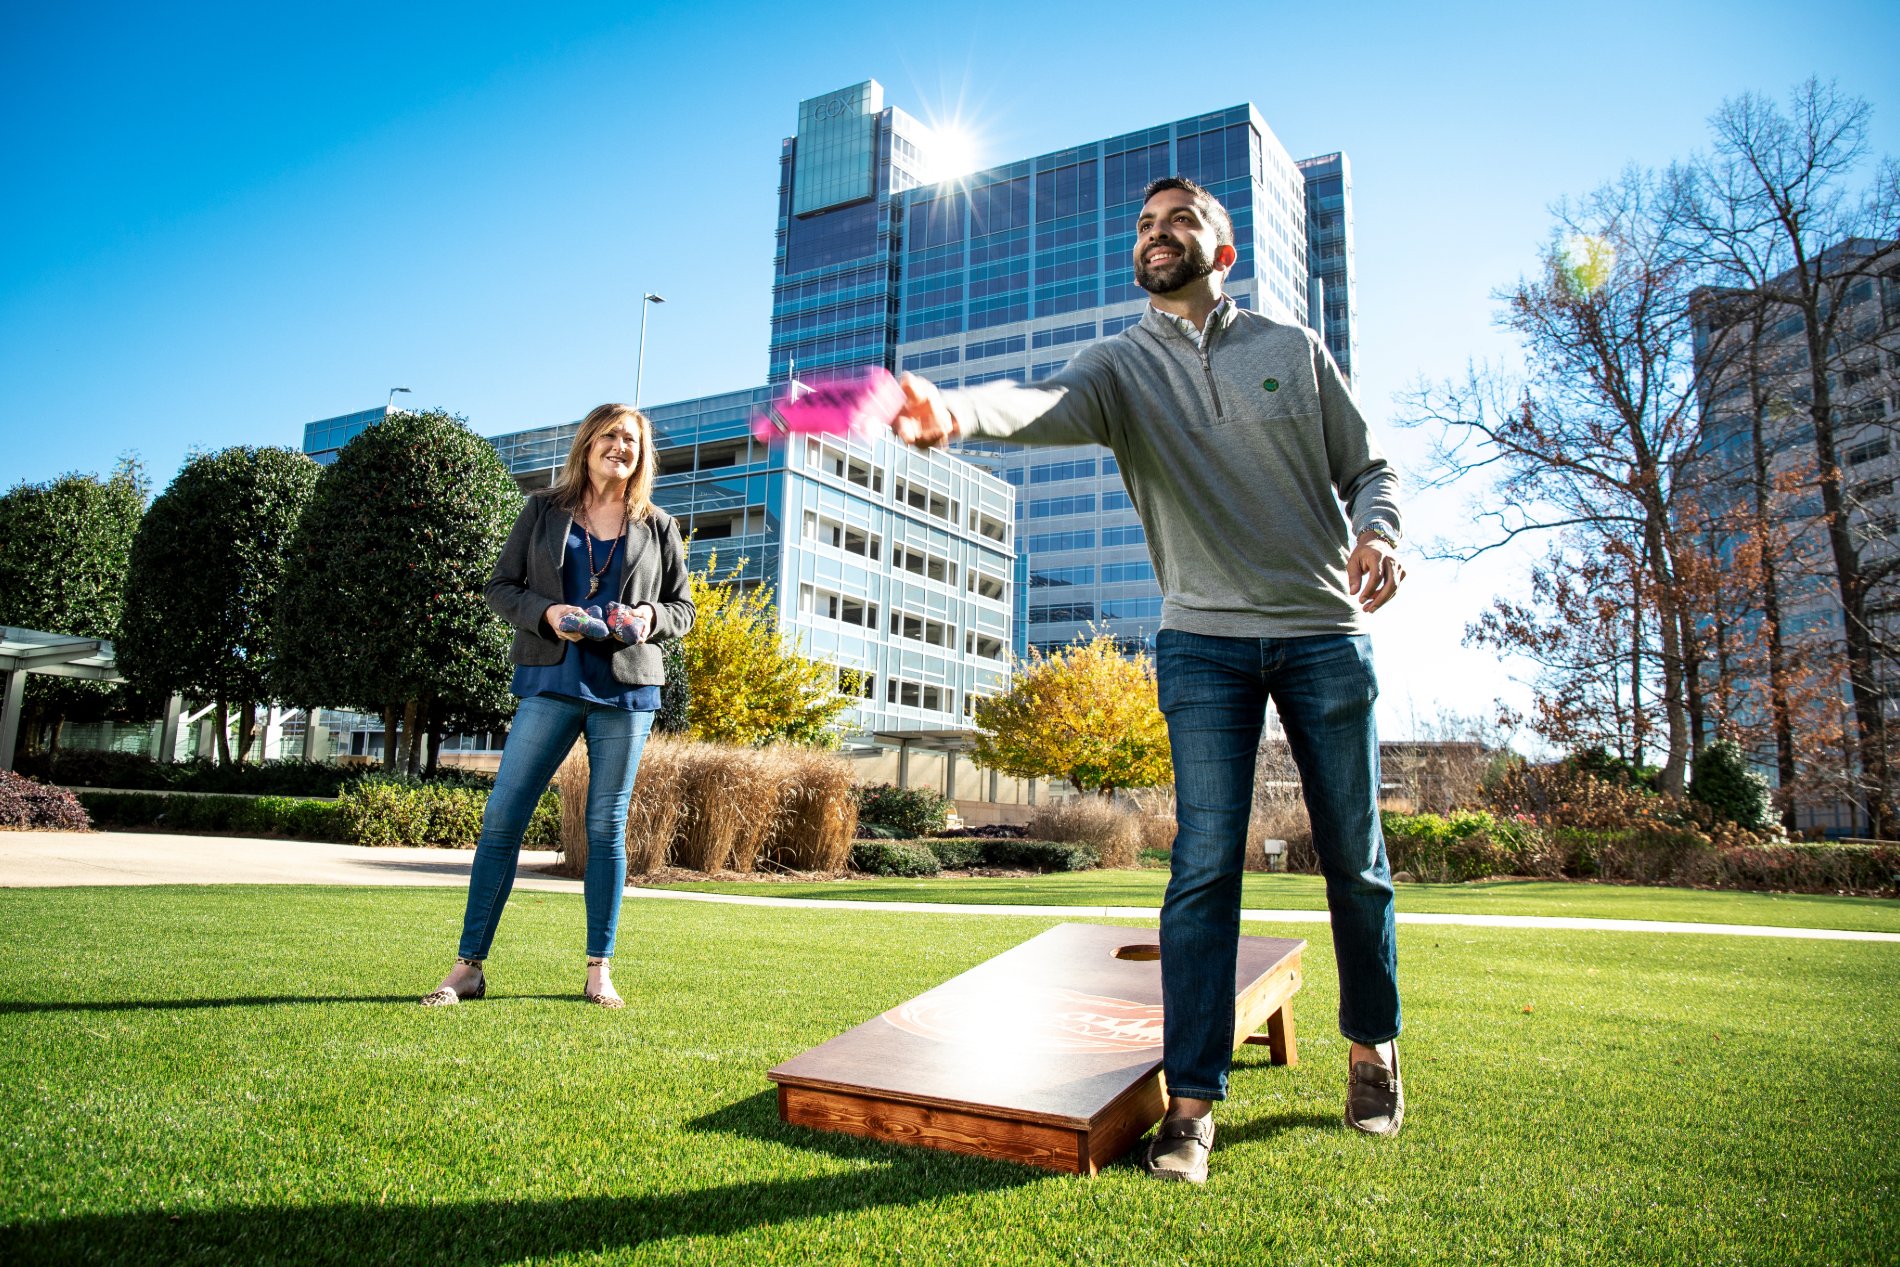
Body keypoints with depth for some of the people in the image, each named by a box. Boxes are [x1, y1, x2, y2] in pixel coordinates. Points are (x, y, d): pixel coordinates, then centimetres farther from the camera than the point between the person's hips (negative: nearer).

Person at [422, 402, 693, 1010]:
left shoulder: (658, 527, 11)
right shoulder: (544, 510, 9)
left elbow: (683, 607, 15)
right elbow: (500, 587, 7)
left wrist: (650, 616, -7)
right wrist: (545, 612, -12)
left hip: (627, 688, 1)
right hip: (552, 681, 0)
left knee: (606, 828, 4)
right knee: (502, 817, -4)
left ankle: (599, 971, 13)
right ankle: (468, 966, 7)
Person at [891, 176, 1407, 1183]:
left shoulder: (1295, 350, 10)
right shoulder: (1121, 365, 5)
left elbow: (1368, 467, 13)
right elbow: (1045, 405, -18)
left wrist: (1378, 531, -11)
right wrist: (954, 411, -41)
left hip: (1326, 630, 2)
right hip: (1203, 638, -1)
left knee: (1355, 860, 8)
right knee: (1204, 866, -7)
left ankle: (1372, 1049, 31)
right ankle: (1192, 1100, 3)